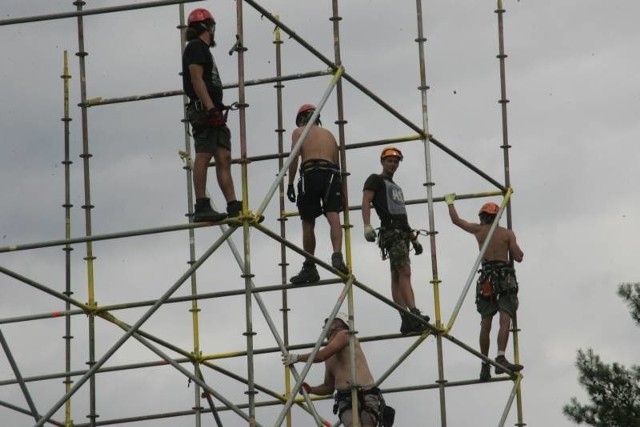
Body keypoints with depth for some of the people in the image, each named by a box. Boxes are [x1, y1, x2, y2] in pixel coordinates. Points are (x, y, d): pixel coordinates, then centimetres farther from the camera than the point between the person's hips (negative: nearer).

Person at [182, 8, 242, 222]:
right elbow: (196, 79, -14)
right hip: (203, 109, -10)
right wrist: (210, 108, -22)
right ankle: (201, 207, -18)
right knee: (204, 155, -13)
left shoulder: (203, 50, 26)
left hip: (213, 112, 10)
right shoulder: (196, 47, -2)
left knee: (224, 158, 3)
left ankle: (233, 206, -2)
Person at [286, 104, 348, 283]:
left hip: (310, 174, -3)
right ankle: (337, 256, -37)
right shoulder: (328, 134, 28)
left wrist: (290, 183, 1)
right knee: (333, 216, -14)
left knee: (308, 223, 5)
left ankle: (309, 268, 9)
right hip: (331, 174, 3)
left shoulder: (299, 132, 16)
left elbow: (294, 158, 1)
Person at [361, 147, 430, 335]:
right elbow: (366, 201, -9)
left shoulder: (396, 187, 30)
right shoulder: (375, 180, 6)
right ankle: (413, 314, -31)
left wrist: (413, 238, 25)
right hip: (391, 231, -9)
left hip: (402, 232, 9)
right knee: (405, 272, -20)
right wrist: (367, 226, -24)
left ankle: (407, 321, 0)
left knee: (397, 277, 5)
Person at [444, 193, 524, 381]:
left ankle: (485, 365, 4)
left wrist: (450, 202, 40)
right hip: (505, 277, -2)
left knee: (485, 323, 5)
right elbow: (518, 257, 2)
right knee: (505, 320, -14)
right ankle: (501, 357, -32)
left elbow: (456, 220, 22)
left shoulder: (479, 230, 12)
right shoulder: (507, 234, 7)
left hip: (486, 278, 2)